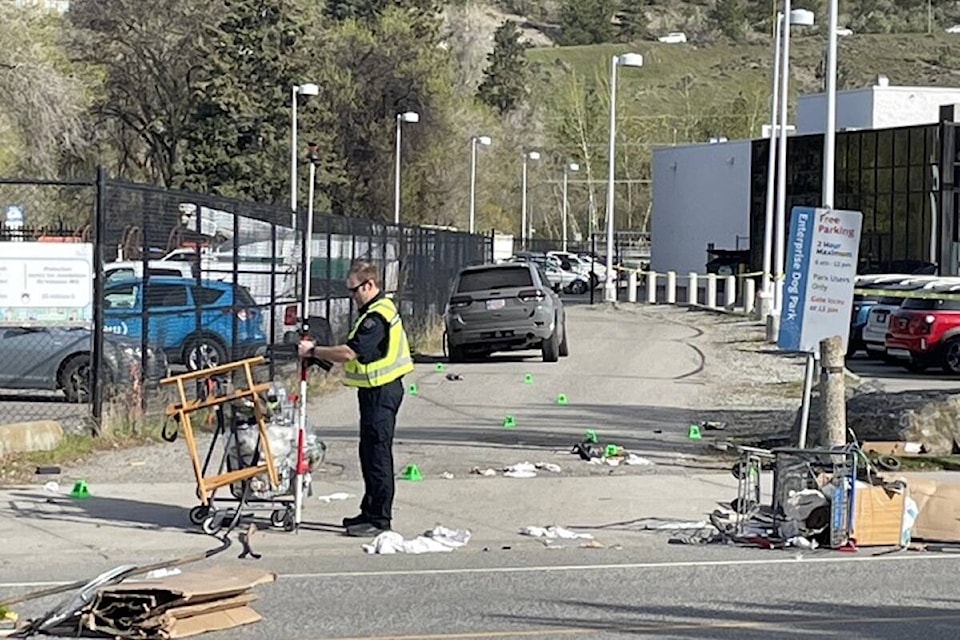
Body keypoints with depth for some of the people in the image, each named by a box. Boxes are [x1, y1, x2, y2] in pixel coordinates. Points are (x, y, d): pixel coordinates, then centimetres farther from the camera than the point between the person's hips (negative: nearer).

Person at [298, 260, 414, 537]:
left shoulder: (376, 316, -19)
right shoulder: (381, 308, 16)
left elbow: (349, 353, -26)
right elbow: (358, 351, 18)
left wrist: (313, 351, -17)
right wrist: (319, 352, 10)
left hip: (381, 392, -11)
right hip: (377, 390, 11)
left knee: (378, 454, -7)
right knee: (370, 453, 16)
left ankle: (379, 519, -4)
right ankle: (370, 511, 24)